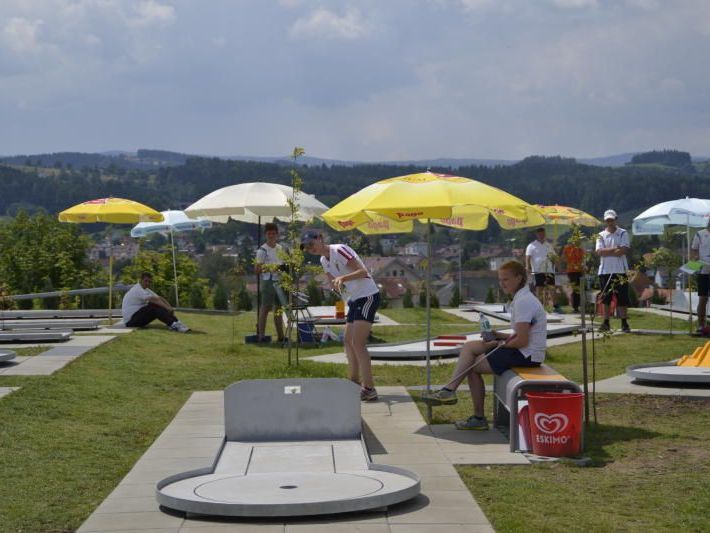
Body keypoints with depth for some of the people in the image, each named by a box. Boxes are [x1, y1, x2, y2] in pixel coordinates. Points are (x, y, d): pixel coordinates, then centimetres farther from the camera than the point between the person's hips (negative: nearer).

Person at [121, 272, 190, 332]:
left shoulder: (146, 290, 16)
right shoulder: (137, 289, -17)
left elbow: (160, 298, 5)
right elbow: (154, 299, -26)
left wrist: (170, 308, -11)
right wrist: (168, 308, -31)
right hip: (130, 320, -9)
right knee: (154, 308, -28)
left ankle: (175, 323, -24)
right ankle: (173, 324, -41)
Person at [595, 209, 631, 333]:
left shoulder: (623, 233, 3)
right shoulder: (601, 235, 9)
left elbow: (624, 250, -11)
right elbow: (599, 252, -6)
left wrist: (607, 252, -9)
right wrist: (615, 249, -12)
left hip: (620, 271, -2)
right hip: (605, 271, 2)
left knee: (622, 298, -1)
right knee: (606, 298, 5)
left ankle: (624, 323, 4)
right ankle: (606, 323, 10)